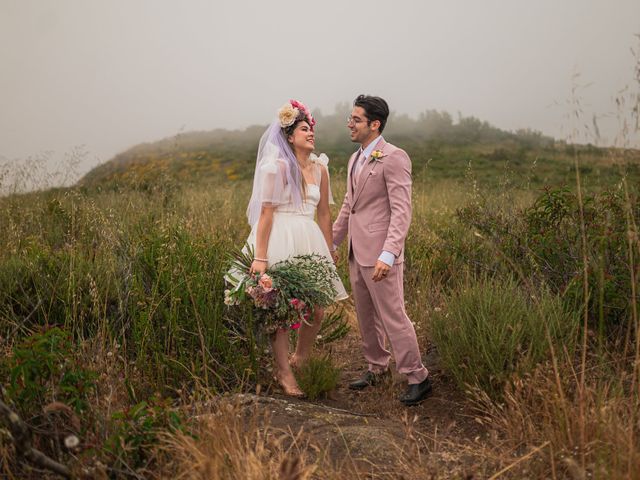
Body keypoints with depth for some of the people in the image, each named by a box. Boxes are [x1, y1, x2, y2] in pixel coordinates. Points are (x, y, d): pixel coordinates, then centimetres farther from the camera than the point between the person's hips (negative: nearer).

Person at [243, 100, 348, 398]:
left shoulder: (320, 168, 11)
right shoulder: (276, 167, -6)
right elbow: (266, 213, -11)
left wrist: (329, 253, 14)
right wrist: (260, 257, -16)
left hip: (309, 242, 5)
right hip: (280, 241, -5)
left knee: (317, 308, 4)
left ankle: (299, 358, 30)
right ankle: (284, 374, 14)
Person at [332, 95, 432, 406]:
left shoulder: (394, 158, -13)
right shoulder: (355, 159, 14)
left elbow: (402, 211, -19)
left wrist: (388, 255, -27)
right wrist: (332, 242, 23)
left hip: (379, 254, -9)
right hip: (357, 253, 9)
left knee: (393, 316, -3)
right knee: (366, 316, 17)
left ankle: (418, 378, 11)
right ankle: (376, 369, 33)